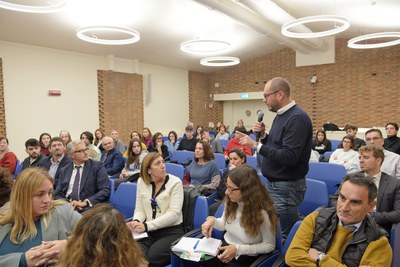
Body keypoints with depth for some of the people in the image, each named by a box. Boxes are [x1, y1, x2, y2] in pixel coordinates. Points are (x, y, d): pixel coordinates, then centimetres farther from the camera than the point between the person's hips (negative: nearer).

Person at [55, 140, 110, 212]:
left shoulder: (97, 166, 2)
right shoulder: (64, 170, 14)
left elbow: (106, 190, -5)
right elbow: (57, 194, 12)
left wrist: (85, 202, -17)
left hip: (88, 208, -2)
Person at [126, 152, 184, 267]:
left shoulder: (175, 182, -8)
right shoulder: (141, 181, 5)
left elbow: (174, 213, -15)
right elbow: (139, 209, 8)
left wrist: (147, 225, -22)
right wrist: (136, 222, -15)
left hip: (171, 231, -3)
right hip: (148, 231, 3)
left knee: (151, 257, -27)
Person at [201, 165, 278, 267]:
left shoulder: (262, 213, -23)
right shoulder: (230, 201, -7)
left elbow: (269, 245, -12)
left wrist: (238, 249, -21)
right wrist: (213, 220, -13)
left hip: (245, 258, -5)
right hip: (224, 247, 5)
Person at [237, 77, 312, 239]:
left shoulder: (297, 118, -19)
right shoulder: (281, 115, 12)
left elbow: (288, 157, -26)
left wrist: (256, 145, -23)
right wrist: (263, 135, 1)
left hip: (287, 186, -10)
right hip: (275, 183, 10)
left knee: (285, 235, 0)